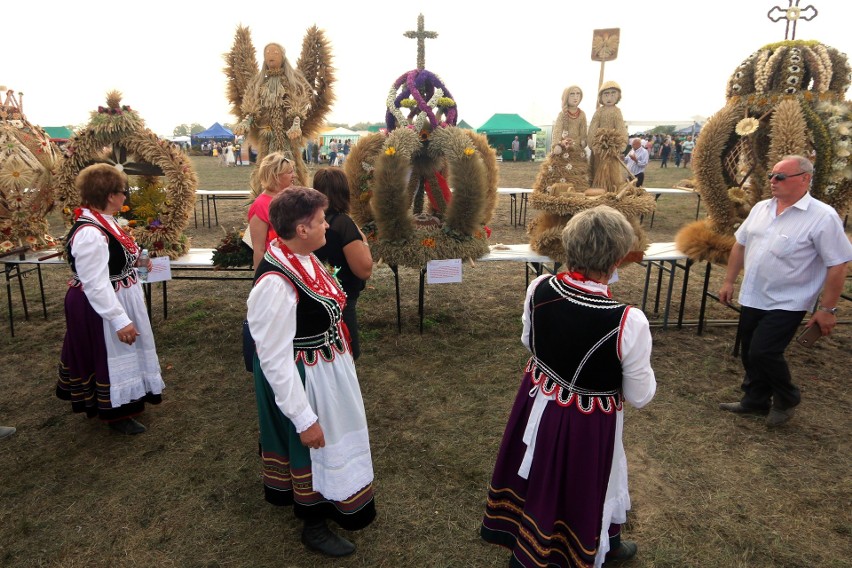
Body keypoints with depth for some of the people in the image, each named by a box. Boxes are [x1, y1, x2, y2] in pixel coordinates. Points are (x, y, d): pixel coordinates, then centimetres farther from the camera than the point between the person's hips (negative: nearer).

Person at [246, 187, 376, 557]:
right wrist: (304, 418, -22)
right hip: (304, 380, -9)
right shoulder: (275, 283, -32)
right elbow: (275, 359, -27)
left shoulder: (302, 258, -4)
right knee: (313, 448, 13)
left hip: (327, 370, 9)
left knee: (334, 441, 28)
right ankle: (314, 525, 41)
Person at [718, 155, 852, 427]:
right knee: (750, 354, 14)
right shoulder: (761, 209, 4)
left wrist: (827, 308, -14)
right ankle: (755, 400, 34)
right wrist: (729, 281, 12)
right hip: (752, 299, 6)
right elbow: (741, 245, 14)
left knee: (763, 352, -9)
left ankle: (786, 399, 19)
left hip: (786, 304, -6)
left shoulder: (823, 217, -15)